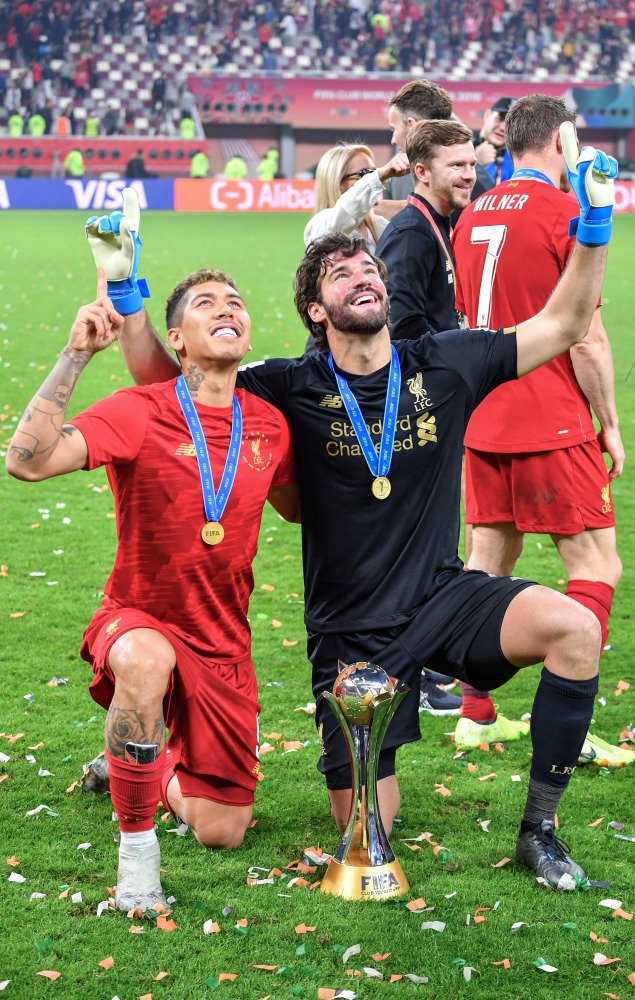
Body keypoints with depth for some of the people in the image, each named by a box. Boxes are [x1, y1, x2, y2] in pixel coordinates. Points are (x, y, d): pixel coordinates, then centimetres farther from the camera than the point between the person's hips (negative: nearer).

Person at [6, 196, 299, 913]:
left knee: (221, 833, 6)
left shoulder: (268, 425, 0)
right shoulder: (141, 413, -14)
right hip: (138, 620, -4)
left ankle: (149, 766, 41)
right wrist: (75, 356, -30)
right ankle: (136, 847, -25)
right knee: (144, 660, -43)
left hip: (223, 647, 5)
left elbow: (298, 507, 20)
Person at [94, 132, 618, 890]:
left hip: (443, 596, 2)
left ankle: (538, 828, -12)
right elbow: (160, 376, -2)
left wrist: (594, 223, -8)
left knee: (575, 628, -29)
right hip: (352, 630, -1)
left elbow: (564, 325, 2)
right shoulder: (295, 389, -6)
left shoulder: (445, 366, -2)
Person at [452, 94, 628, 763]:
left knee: (488, 564, 13)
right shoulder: (566, 211, -11)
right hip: (551, 427, -7)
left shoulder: (474, 217, 10)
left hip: (483, 425, 7)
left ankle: (474, 714, 16)